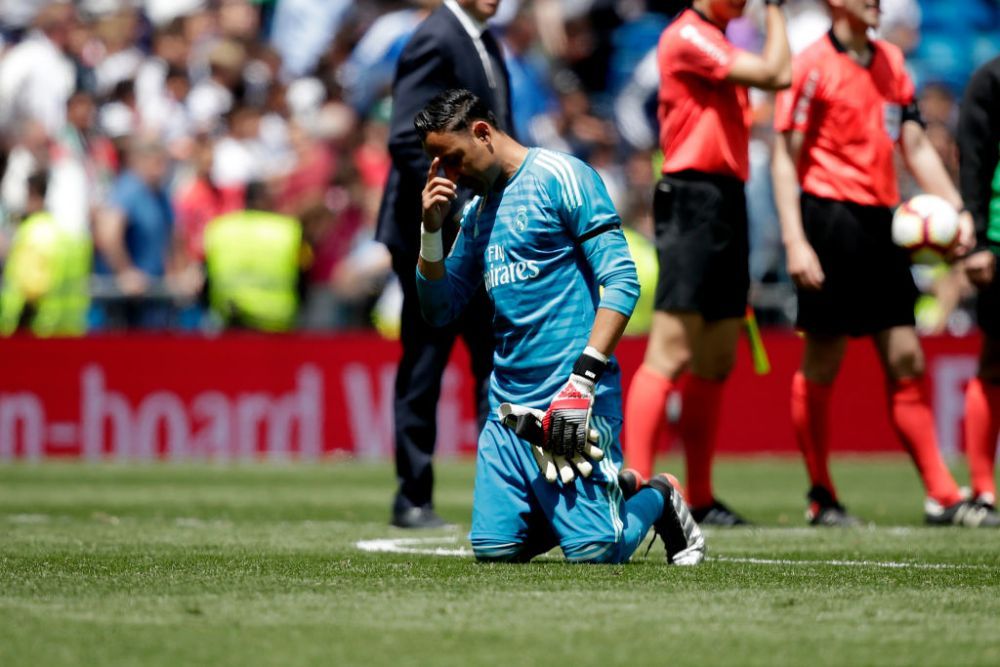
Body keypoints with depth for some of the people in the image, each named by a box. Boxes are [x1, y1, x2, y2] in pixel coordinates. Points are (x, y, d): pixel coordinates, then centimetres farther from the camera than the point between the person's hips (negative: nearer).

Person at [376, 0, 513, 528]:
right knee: (423, 367, 0)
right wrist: (458, 211, -23)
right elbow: (407, 140, -21)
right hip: (436, 236, -9)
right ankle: (412, 499, 7)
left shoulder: (485, 45, 14)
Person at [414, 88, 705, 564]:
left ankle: (657, 500, 17)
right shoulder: (478, 209, 17)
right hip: (509, 404, 7)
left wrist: (583, 380, -19)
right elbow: (438, 310, 20)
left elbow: (622, 282, -12)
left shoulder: (561, 177, -5)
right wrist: (431, 229, 5)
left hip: (574, 398, -7)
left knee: (594, 551, -17)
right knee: (494, 546, -5)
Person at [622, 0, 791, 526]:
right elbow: (775, 74, -16)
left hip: (725, 201, 10)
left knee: (716, 362, 10)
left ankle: (700, 498, 14)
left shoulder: (716, 43, 20)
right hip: (693, 200, -10)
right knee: (671, 354, -14)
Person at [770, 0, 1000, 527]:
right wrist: (795, 241, -17)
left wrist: (956, 209, 8)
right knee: (822, 361, -1)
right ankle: (821, 498, 9)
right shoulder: (813, 67, -7)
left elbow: (916, 147, 18)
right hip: (829, 213, -7)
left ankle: (942, 496, 5)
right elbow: (785, 158, -9)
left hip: (880, 220, 7)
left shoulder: (890, 62, 14)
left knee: (905, 361, 5)